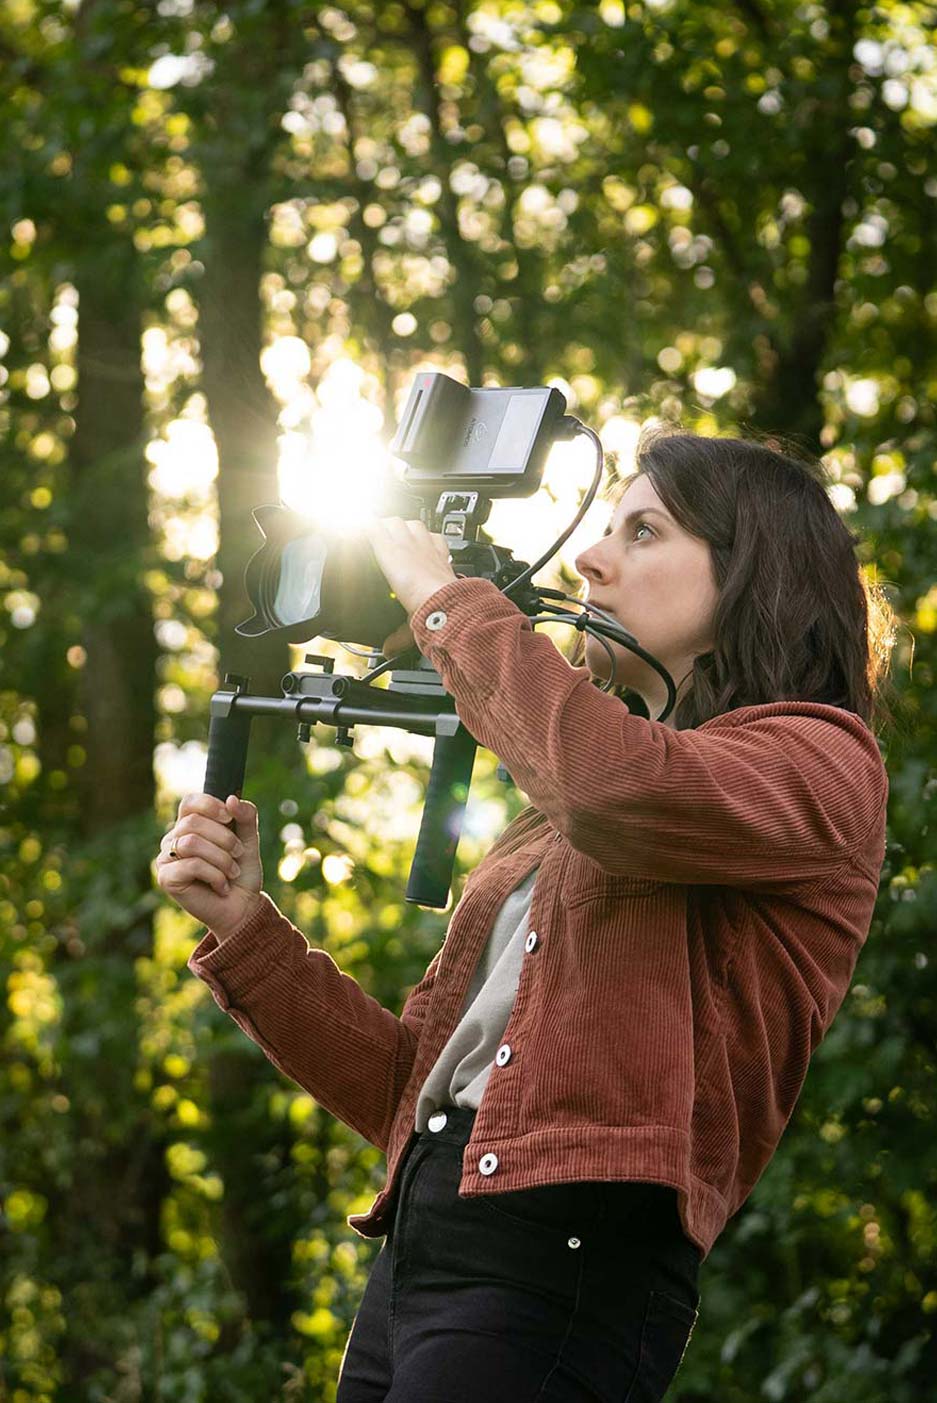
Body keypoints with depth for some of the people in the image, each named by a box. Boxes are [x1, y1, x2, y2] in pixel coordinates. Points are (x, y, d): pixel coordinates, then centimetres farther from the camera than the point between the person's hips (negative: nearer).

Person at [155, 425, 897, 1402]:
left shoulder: (820, 760, 0)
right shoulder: (560, 818, 23)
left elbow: (625, 789, -23)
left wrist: (447, 603, -8)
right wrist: (242, 927, 9)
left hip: (566, 1256, -7)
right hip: (411, 1255, 8)